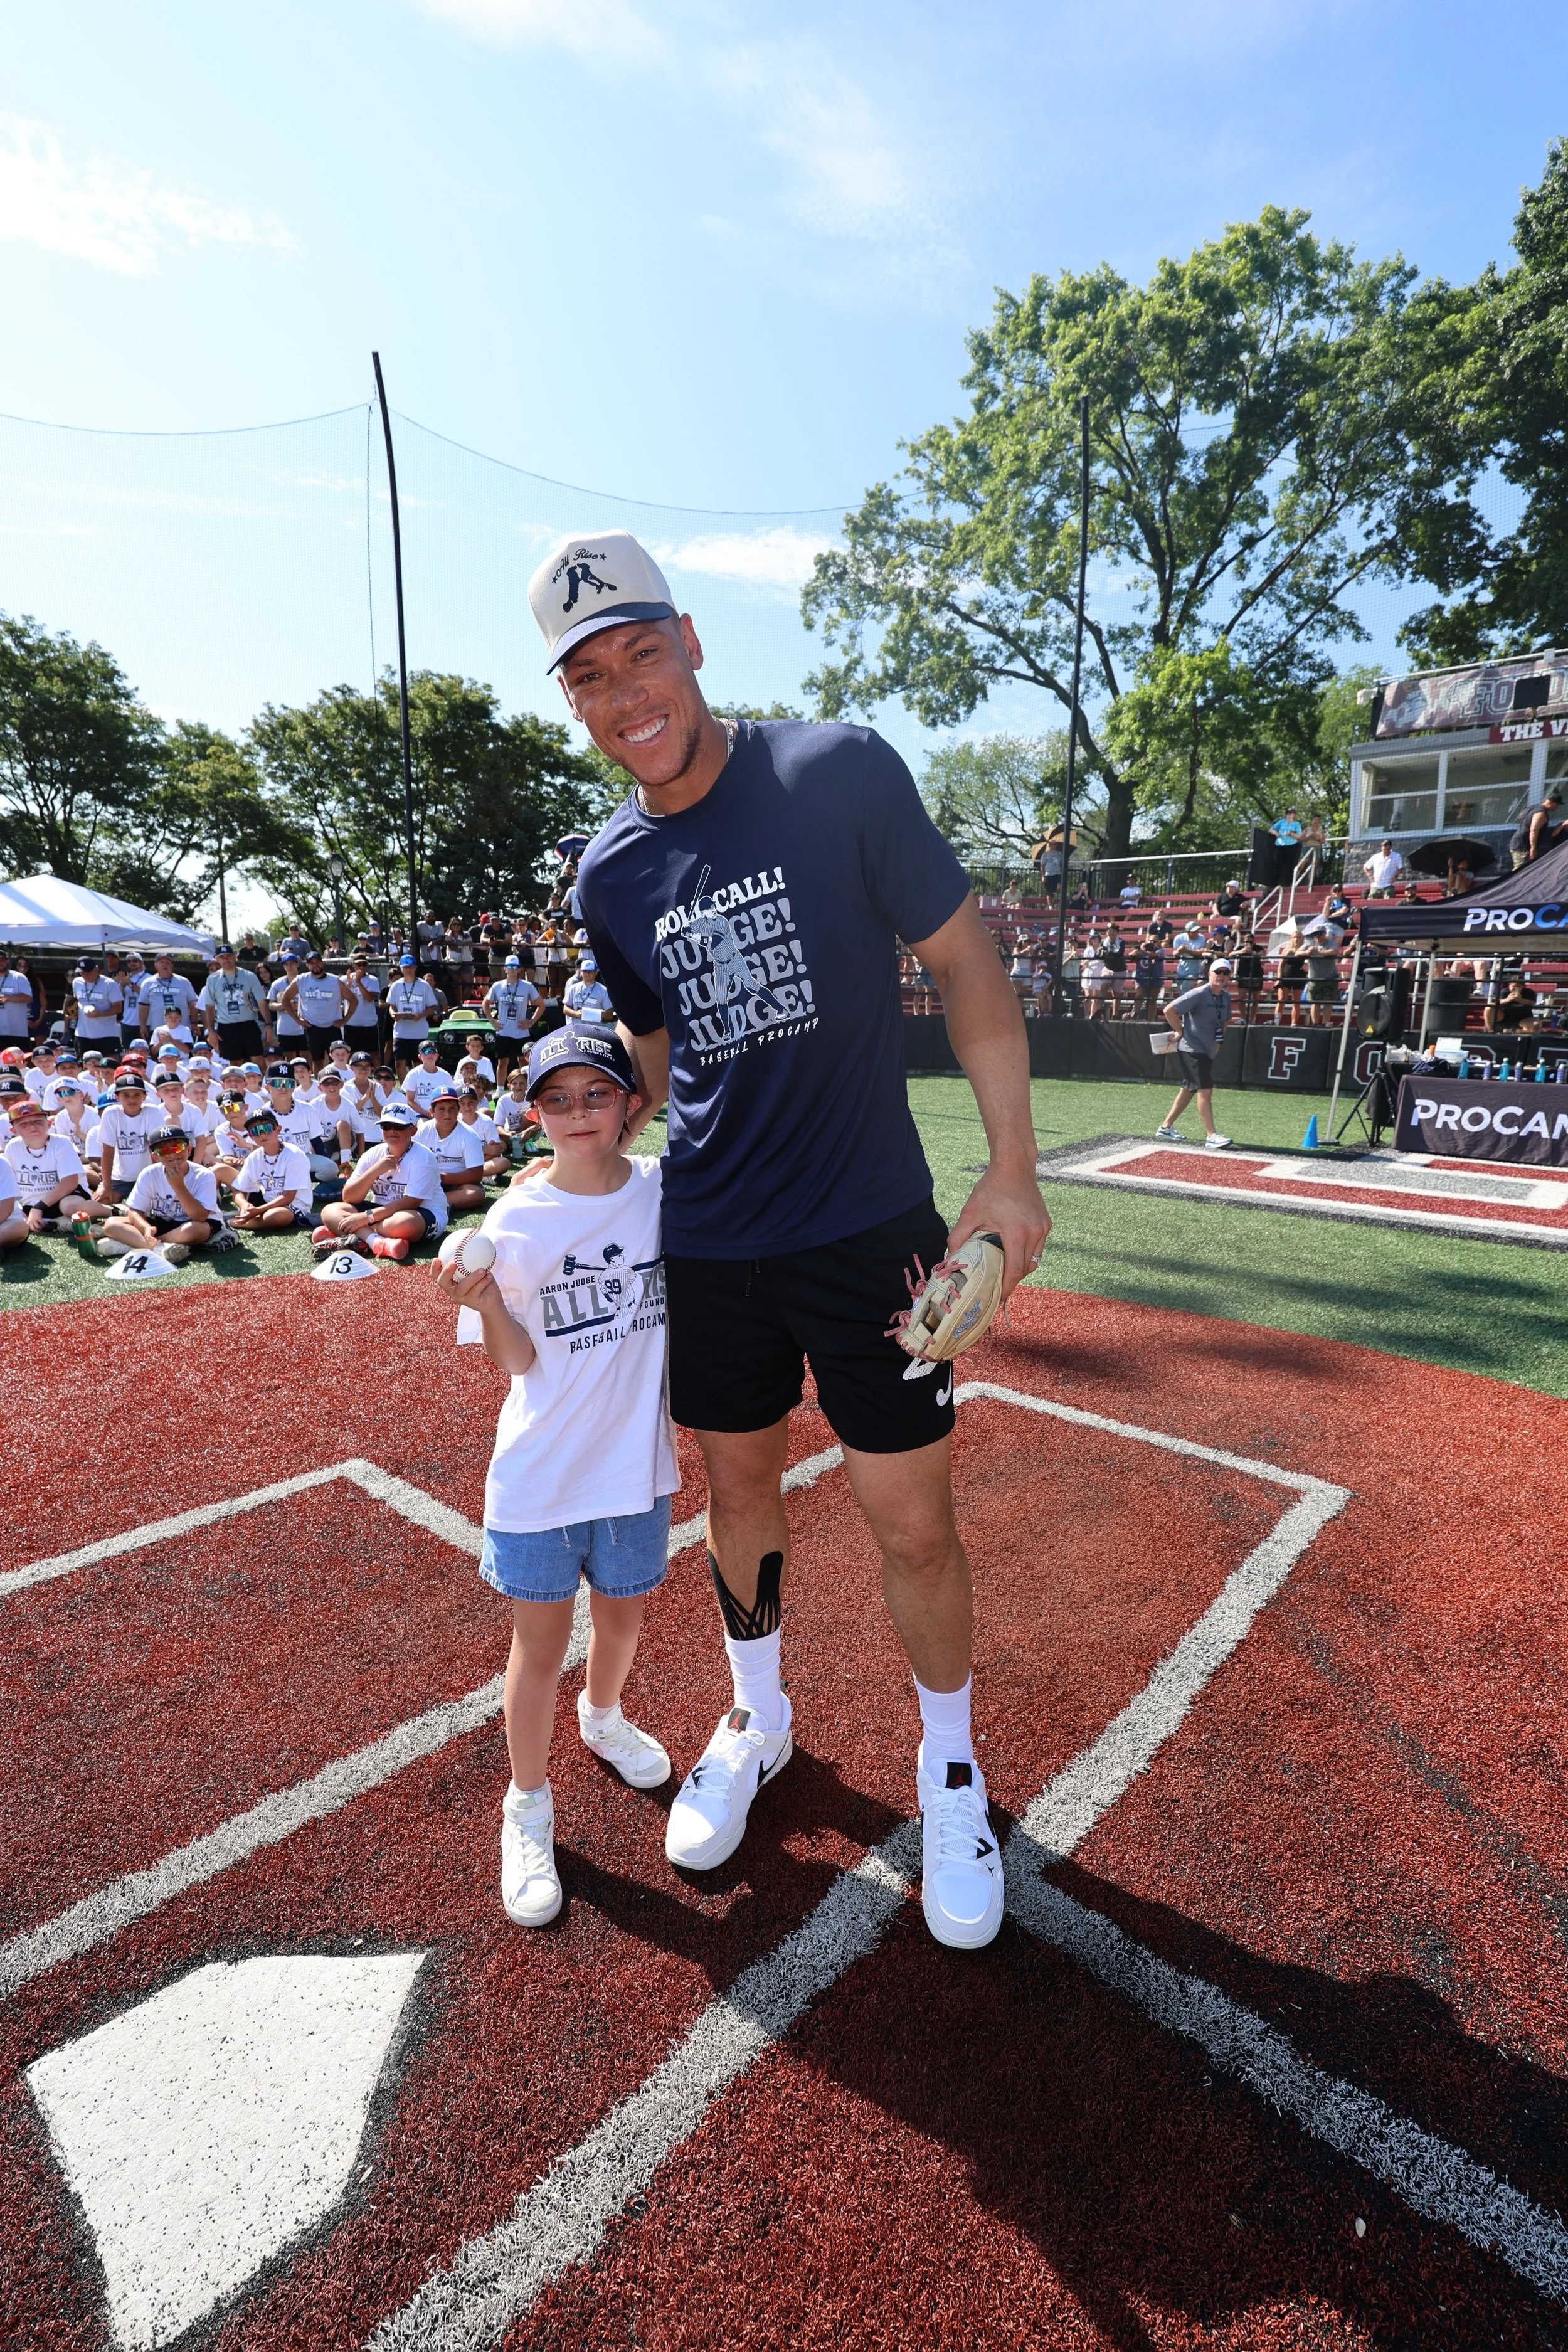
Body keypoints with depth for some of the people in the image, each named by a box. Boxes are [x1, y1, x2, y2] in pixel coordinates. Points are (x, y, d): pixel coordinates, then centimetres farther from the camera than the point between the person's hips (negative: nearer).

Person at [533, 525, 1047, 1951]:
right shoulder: (609, 875, 3)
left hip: (870, 1225, -3)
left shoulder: (844, 773, -9)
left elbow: (966, 964, -6)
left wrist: (1012, 1172, -11)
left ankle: (951, 1769, 35)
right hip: (710, 1244, 4)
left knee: (915, 1521, 5)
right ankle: (758, 1722, 46)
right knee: (739, 1486, 18)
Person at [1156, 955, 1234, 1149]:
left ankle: (1165, 1128, 24)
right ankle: (1211, 1136, -13)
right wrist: (1181, 1033, -13)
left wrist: (1217, 1041, 16)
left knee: (1189, 1089, 14)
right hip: (1191, 1049, -9)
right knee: (1205, 1090, -13)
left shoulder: (1226, 997, 10)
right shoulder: (1199, 994, -15)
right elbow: (1169, 1010, -19)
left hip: (1208, 1052, 9)